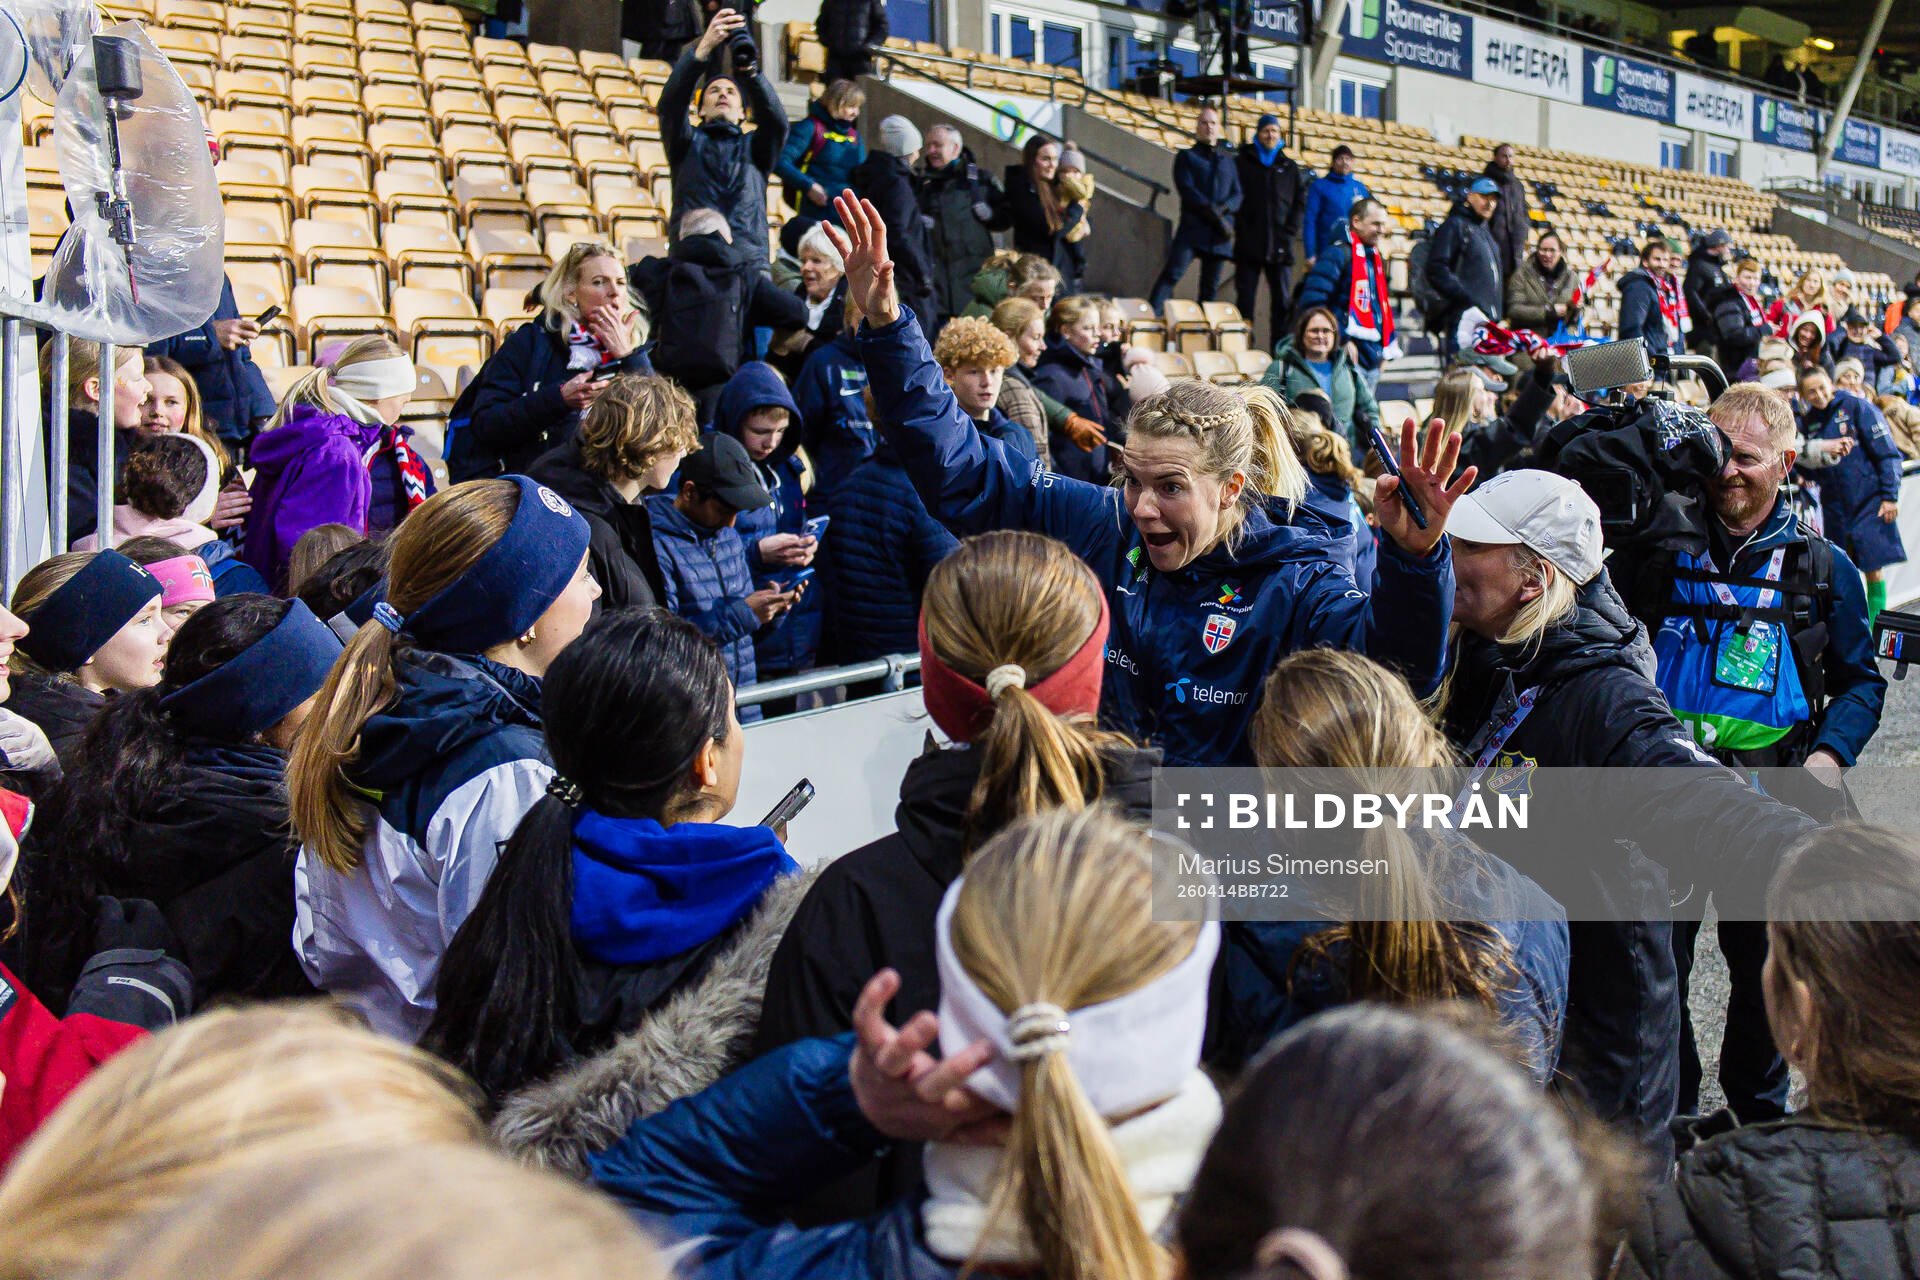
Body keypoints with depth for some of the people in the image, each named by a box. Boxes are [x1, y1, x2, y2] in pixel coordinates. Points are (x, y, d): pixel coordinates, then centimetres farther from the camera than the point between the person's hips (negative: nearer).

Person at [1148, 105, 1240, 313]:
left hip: (1220, 234, 4)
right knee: (1172, 273, -19)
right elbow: (1188, 191, -5)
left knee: (1210, 287, 5)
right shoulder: (1187, 157, 8)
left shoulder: (1229, 160, 20)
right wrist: (1216, 216, -13)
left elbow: (1238, 195, 12)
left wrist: (1223, 208, -11)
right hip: (1192, 228, -4)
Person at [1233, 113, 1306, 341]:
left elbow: (1301, 201, 12)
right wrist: (1237, 227, -7)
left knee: (1282, 300, 2)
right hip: (1248, 244, -2)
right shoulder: (1241, 163, 6)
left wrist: (1290, 231, 0)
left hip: (1279, 245, 2)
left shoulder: (1290, 168, 13)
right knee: (1245, 298, -2)